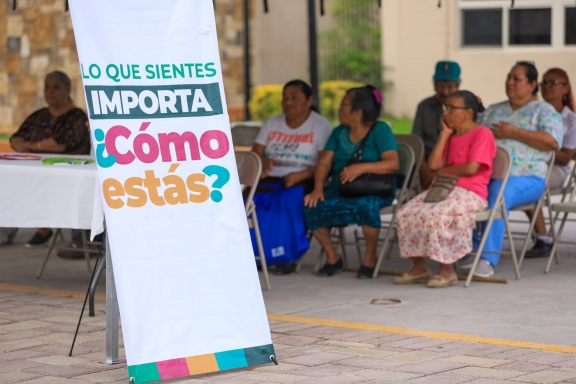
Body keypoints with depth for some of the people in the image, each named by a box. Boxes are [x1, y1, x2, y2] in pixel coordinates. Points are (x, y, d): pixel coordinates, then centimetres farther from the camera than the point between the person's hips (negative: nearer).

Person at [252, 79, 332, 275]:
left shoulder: (321, 126, 4)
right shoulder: (272, 123, 19)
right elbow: (255, 154, 13)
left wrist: (300, 176, -21)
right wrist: (263, 161, -12)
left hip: (304, 181, -4)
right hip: (271, 178, 4)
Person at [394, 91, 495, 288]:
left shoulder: (482, 133, -3)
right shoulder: (450, 136, 22)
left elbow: (471, 168, -16)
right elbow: (433, 165, 8)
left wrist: (443, 170, -1)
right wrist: (444, 134, 8)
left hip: (469, 193, -8)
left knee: (435, 215, -34)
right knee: (405, 213, -14)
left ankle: (447, 270, -21)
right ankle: (419, 267, -5)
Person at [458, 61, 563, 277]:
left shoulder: (544, 111, 7)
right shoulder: (494, 111, 27)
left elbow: (553, 141, -10)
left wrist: (515, 132, -11)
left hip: (526, 178, -5)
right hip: (487, 174, 5)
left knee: (498, 192, -38)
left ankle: (488, 259, -38)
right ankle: (470, 250, -17)